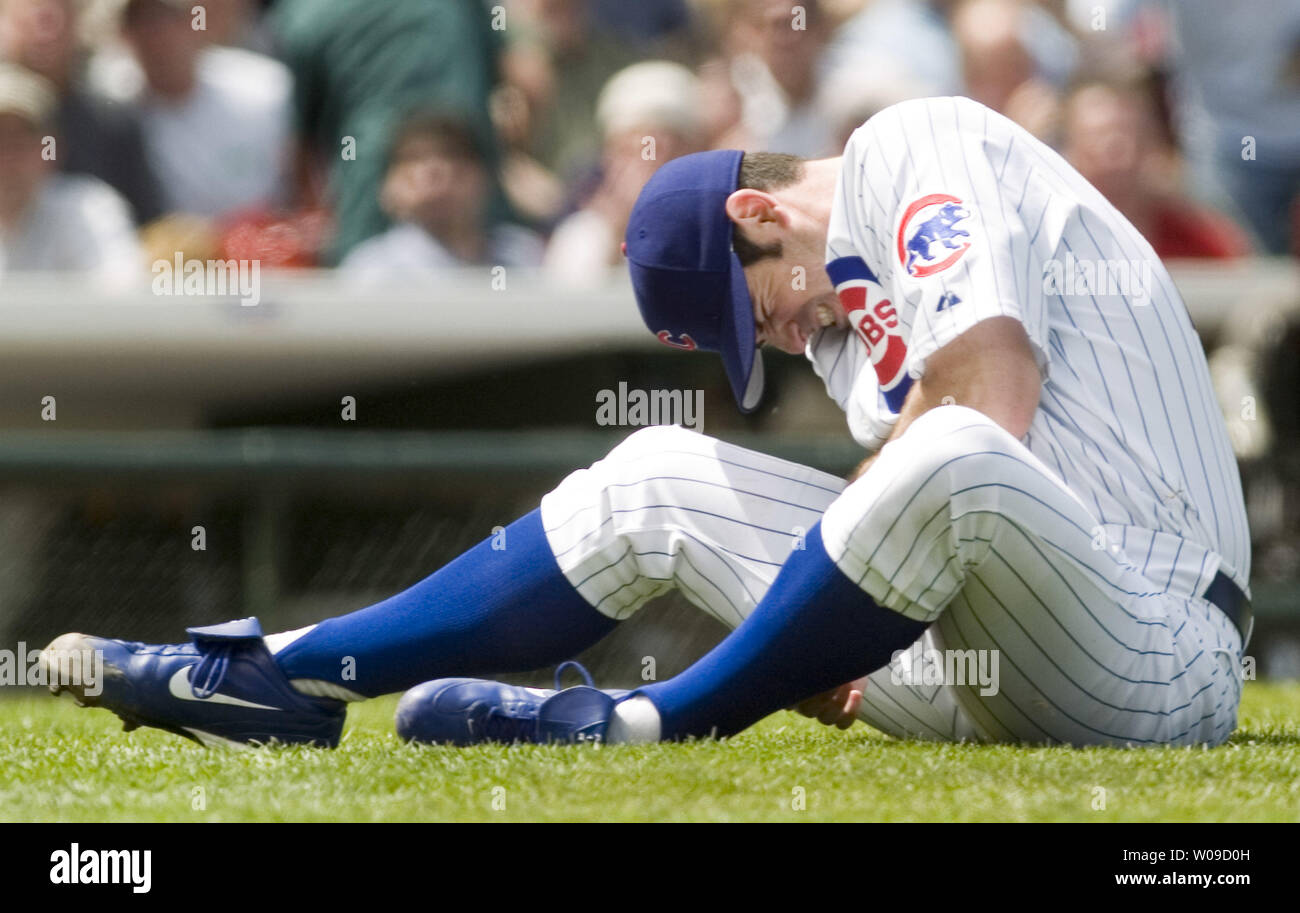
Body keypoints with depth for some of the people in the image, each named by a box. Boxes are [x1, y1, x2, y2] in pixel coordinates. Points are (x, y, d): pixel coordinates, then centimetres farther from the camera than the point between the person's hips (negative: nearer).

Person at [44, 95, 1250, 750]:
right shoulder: (842, 301, 21)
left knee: (948, 463, -39)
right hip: (987, 673, 9)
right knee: (658, 481, 12)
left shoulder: (918, 147, -6)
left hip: (1156, 667, -9)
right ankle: (291, 676, 8)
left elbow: (990, 403, -20)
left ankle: (651, 725, -21)